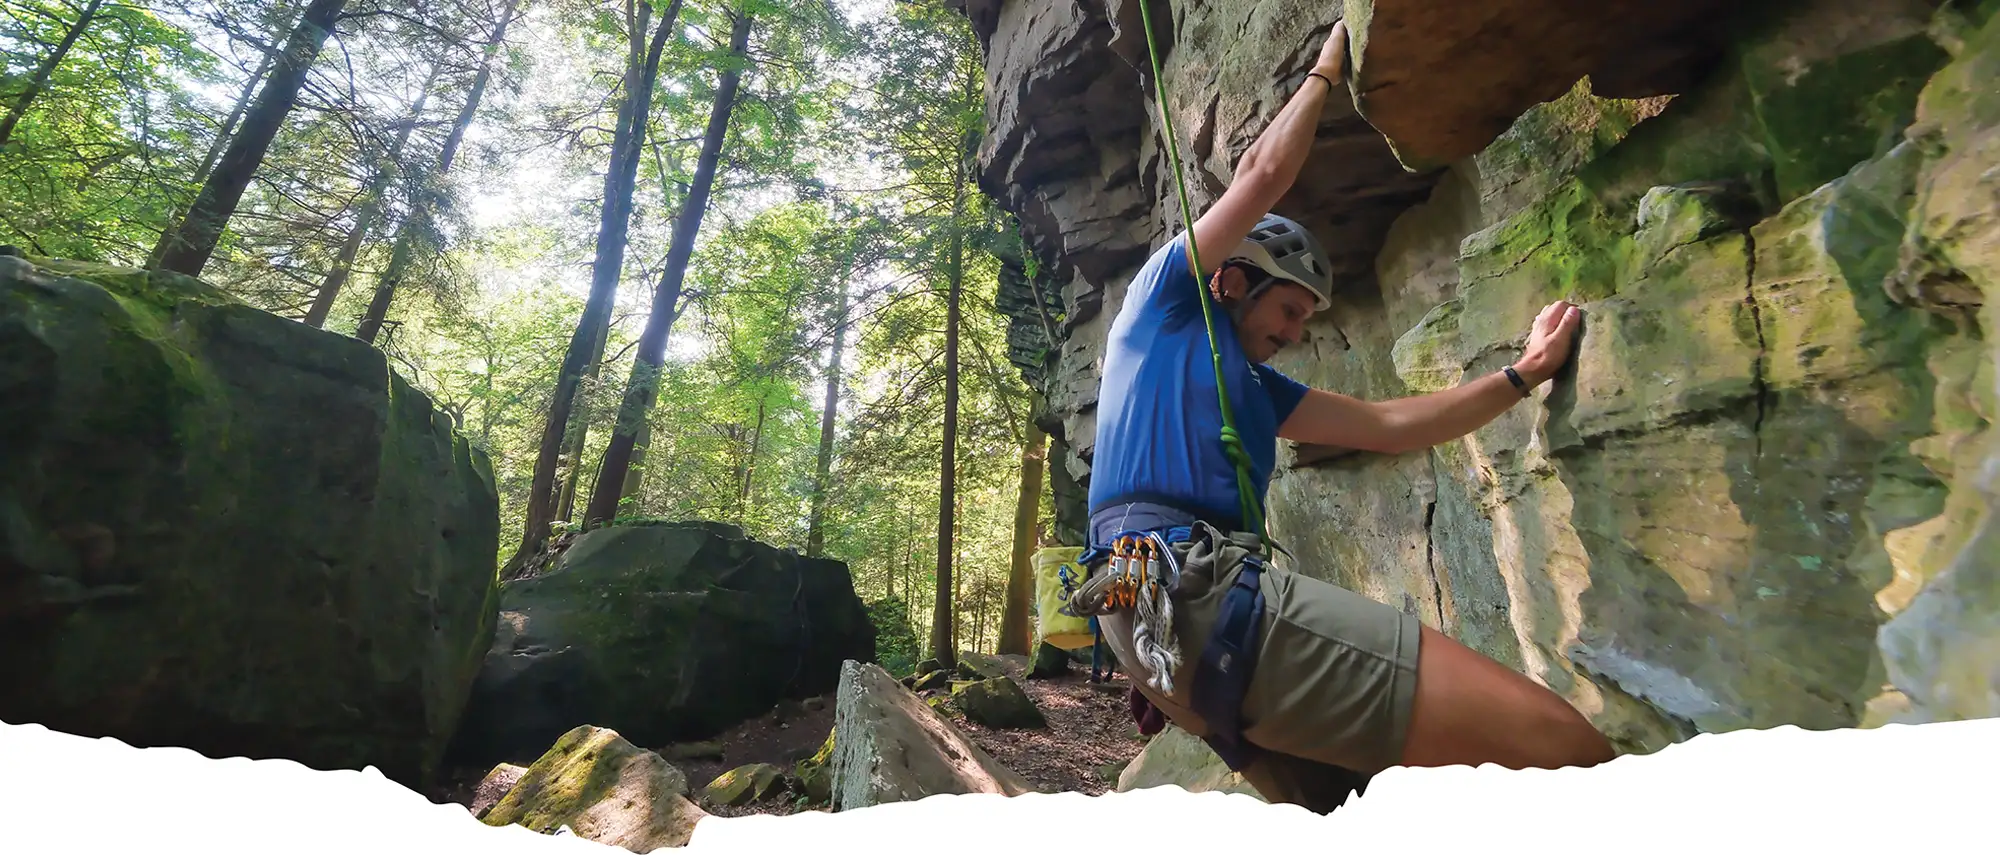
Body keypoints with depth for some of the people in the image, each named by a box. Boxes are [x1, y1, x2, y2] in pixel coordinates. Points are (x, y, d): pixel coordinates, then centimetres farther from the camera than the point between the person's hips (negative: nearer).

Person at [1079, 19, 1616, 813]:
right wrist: (1327, 67, 29)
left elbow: (1390, 426, 32)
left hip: (1189, 600, 9)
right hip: (1186, 583, -9)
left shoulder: (1254, 388, 33)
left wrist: (1521, 373, 31)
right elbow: (1266, 170, 12)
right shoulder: (1164, 299, 14)